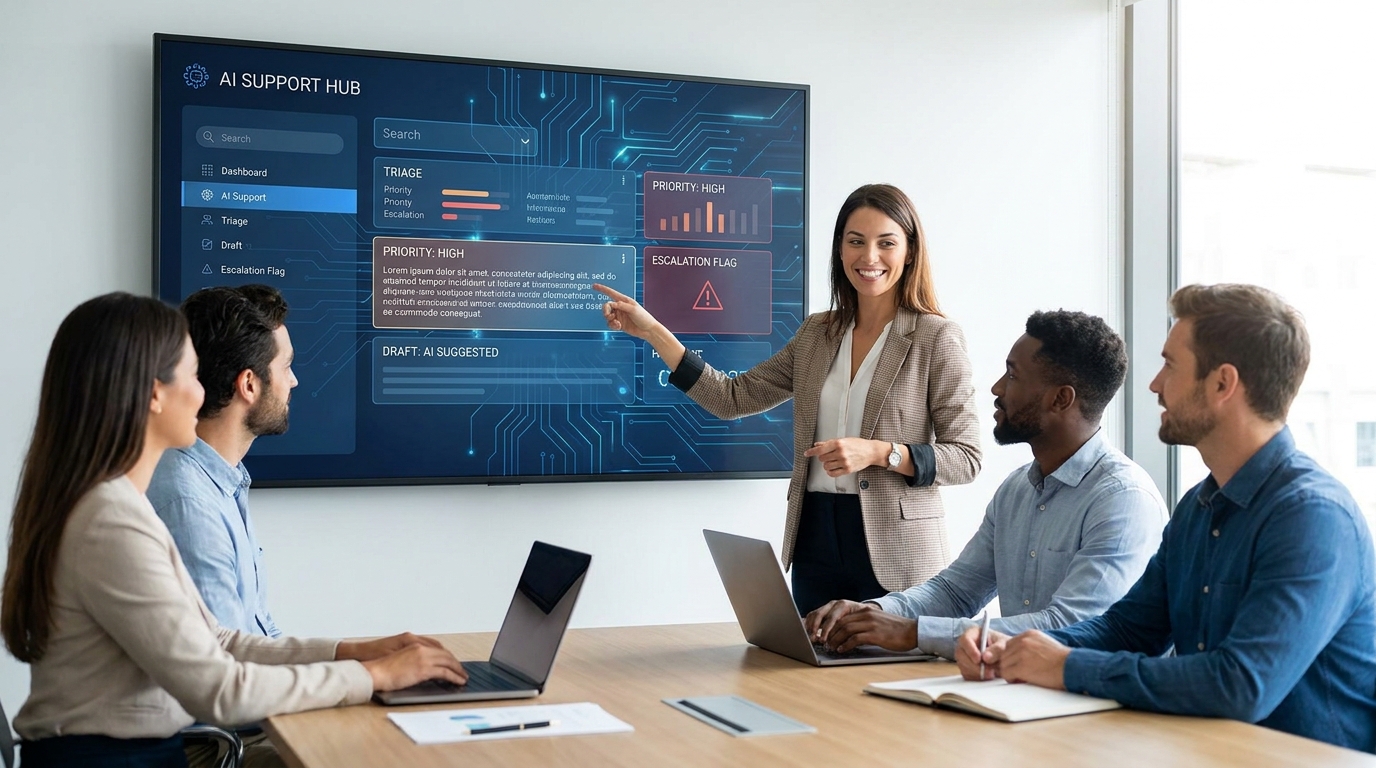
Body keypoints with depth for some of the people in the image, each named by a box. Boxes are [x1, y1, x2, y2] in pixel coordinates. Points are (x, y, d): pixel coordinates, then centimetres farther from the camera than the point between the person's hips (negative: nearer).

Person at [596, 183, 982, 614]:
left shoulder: (936, 337, -5)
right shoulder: (817, 334, 10)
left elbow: (964, 458, -7)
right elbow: (734, 398, 7)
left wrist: (878, 452, -21)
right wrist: (652, 332, 3)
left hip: (895, 553, -4)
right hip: (816, 543, 5)